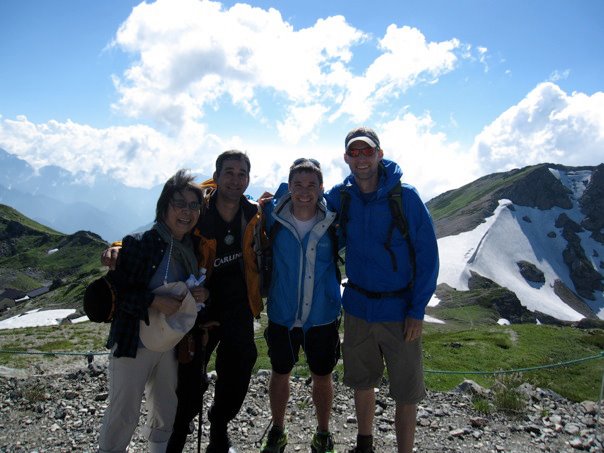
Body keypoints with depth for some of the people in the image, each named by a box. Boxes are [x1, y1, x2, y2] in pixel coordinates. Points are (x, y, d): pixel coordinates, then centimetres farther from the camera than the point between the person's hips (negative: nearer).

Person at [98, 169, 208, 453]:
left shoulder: (193, 248, 3)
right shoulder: (138, 244, -16)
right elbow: (114, 291, -18)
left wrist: (202, 294, -9)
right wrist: (154, 301, -28)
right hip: (134, 344, -6)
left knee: (166, 413, 21)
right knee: (123, 415, 4)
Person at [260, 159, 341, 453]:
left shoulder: (333, 221, -10)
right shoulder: (274, 217, -10)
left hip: (323, 317, 0)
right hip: (281, 315, 1)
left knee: (322, 377, 16)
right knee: (280, 374, 18)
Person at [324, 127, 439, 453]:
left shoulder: (405, 196, -11)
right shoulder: (340, 196, -1)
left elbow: (427, 254, -9)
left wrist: (417, 310, -12)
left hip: (399, 310, -3)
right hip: (357, 307, 4)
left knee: (406, 392, 5)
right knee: (362, 382, 19)